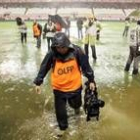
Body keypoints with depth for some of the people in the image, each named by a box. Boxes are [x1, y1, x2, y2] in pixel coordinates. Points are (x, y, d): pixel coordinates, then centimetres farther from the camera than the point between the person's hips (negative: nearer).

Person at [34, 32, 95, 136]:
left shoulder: (76, 51, -20)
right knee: (60, 110, 13)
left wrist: (91, 80, -2)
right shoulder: (52, 54, -18)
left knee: (76, 104, 23)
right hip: (59, 88, 0)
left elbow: (86, 66, -8)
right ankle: (62, 126, 41)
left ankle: (76, 106, 63)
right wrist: (38, 83, 1)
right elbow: (44, 68, -5)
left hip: (75, 86, 0)